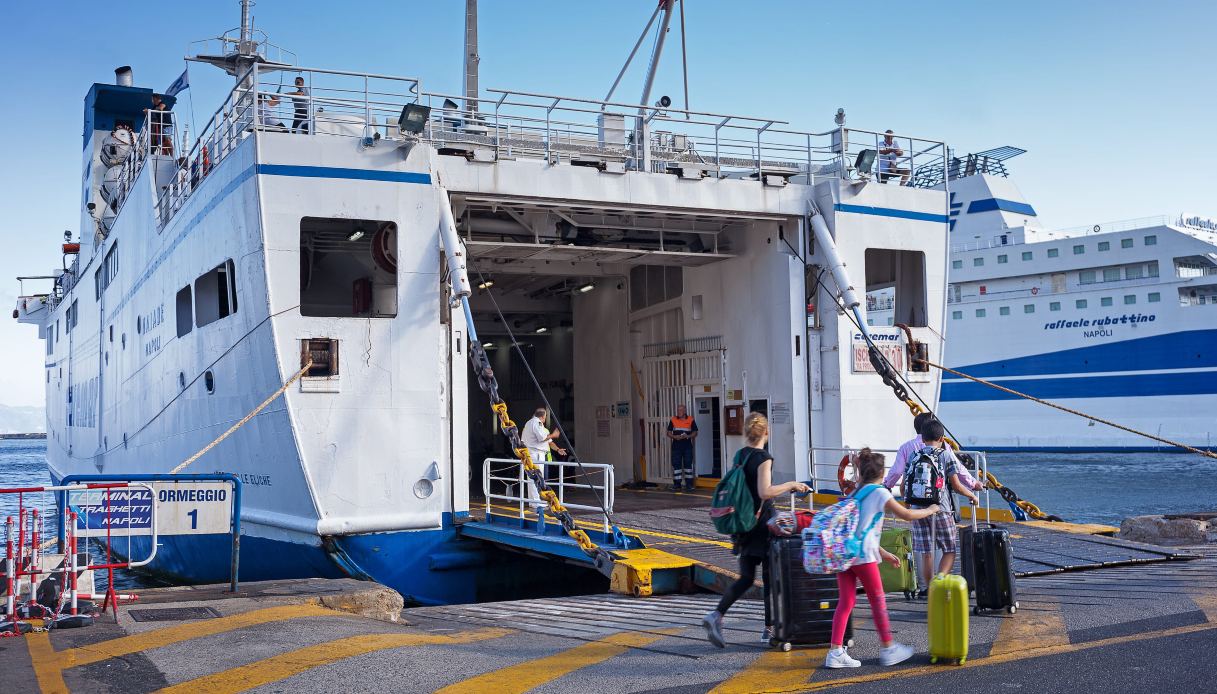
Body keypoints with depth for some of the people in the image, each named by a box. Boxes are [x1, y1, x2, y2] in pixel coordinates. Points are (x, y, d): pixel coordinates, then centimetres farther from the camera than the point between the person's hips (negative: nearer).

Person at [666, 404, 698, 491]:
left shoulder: (690, 420, 3)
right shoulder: (673, 420, 6)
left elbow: (695, 433, 5)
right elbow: (669, 433, 8)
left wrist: (688, 436, -14)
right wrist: (675, 437, -12)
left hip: (687, 446, -1)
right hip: (676, 446, 1)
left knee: (688, 464, 2)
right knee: (676, 464, 1)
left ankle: (689, 484, 8)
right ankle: (677, 484, 6)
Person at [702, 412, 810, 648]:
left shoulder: (740, 455, 10)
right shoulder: (763, 458, -13)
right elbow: (765, 492, -23)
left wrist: (785, 490, 27)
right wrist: (790, 485, -10)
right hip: (762, 523, -7)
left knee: (746, 578, 10)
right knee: (770, 576, 7)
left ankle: (716, 615, -7)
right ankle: (769, 629, 13)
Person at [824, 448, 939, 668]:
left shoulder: (856, 493, 20)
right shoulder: (880, 493, -2)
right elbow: (907, 515, 1)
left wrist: (882, 553, 28)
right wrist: (930, 510, 19)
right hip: (863, 555, -7)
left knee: (845, 602, 8)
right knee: (877, 601, 6)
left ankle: (835, 652, 3)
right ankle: (888, 648, 16)